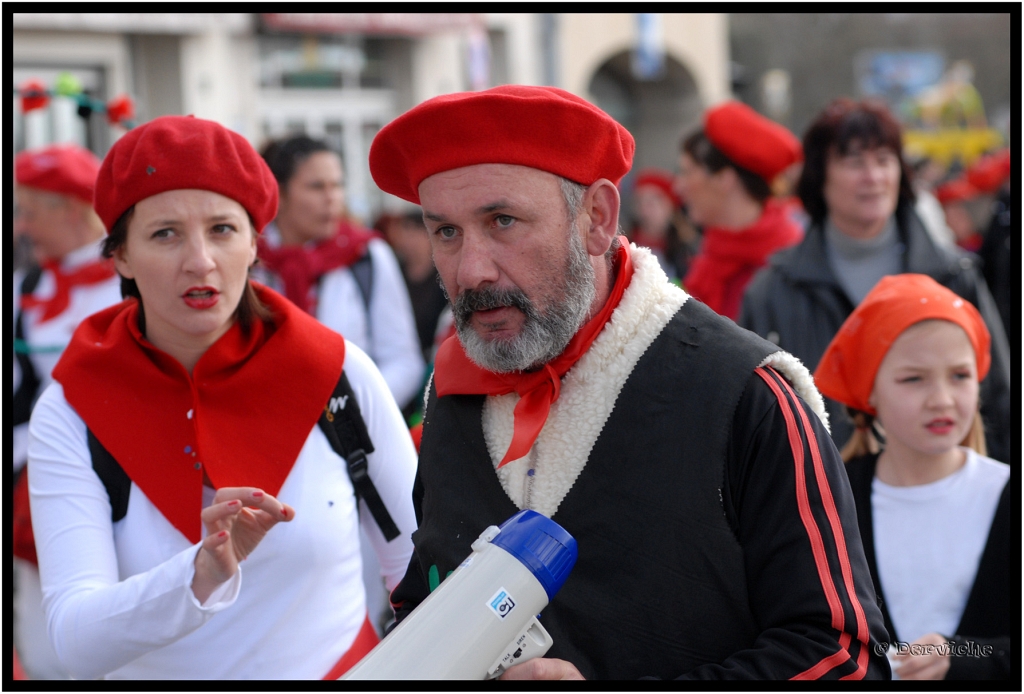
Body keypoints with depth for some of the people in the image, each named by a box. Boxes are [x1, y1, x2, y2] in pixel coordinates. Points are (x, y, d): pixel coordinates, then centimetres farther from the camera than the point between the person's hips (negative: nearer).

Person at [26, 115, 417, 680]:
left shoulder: (337, 373, -11)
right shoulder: (70, 414, -14)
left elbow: (424, 568, -2)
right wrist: (202, 574, -38)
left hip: (343, 666, 1)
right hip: (154, 675, 0)